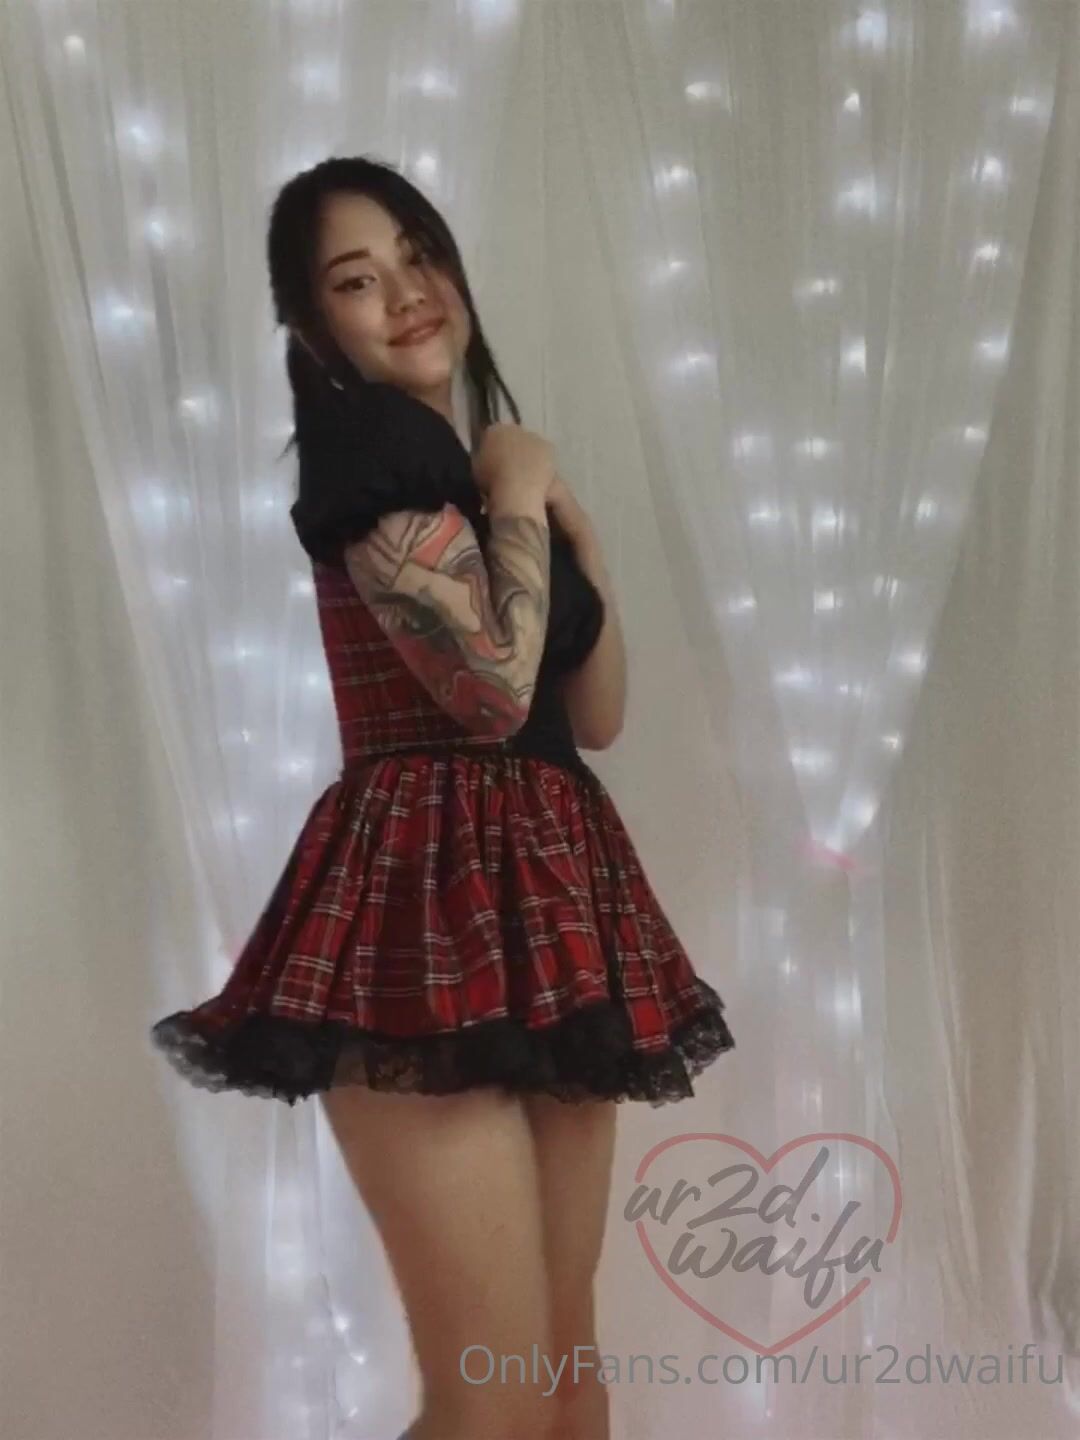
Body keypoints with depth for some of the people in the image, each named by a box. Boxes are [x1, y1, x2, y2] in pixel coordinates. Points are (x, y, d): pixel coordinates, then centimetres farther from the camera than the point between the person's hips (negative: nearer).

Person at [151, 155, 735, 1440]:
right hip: (430, 900, -9)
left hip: (545, 891, 9)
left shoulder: (478, 466, 20)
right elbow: (495, 683, -19)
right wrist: (521, 494, -5)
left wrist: (574, 523, 9)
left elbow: (597, 715, 18)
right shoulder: (364, 446, -6)